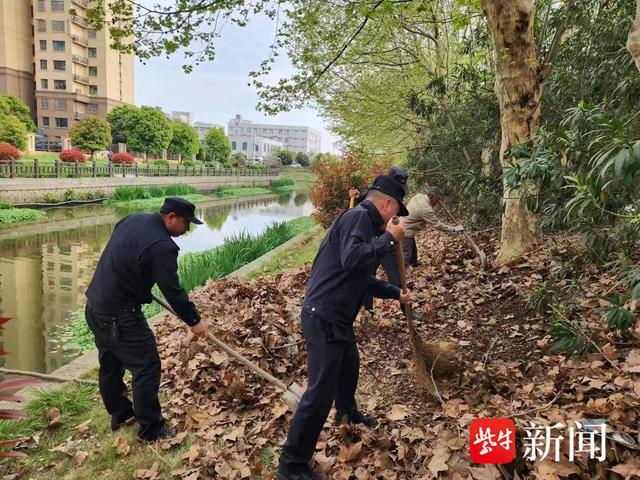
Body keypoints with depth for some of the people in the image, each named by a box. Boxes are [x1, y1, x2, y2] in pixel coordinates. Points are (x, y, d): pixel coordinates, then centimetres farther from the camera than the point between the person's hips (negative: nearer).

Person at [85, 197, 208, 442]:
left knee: (110, 364, 21)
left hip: (95, 306, 10)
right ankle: (151, 429, 13)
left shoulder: (133, 219, 5)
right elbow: (173, 291, -20)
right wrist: (194, 321, -7)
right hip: (119, 316, -10)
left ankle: (120, 415, 38)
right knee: (146, 367, 1)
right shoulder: (162, 246, -23)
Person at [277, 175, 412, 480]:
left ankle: (347, 412, 59)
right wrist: (388, 238, -20)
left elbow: (364, 279, 27)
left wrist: (396, 294, 34)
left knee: (349, 366, 31)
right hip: (323, 318, -11)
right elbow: (352, 260, -32)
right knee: (321, 392, -7)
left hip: (337, 318, 11)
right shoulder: (358, 216, -14)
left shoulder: (366, 224, 17)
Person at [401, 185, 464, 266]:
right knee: (405, 258, -6)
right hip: (405, 232, -10)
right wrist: (455, 229, -12)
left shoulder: (419, 195, -2)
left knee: (413, 252, 26)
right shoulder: (425, 209, -29)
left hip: (404, 229, 10)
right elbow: (438, 225, -21)